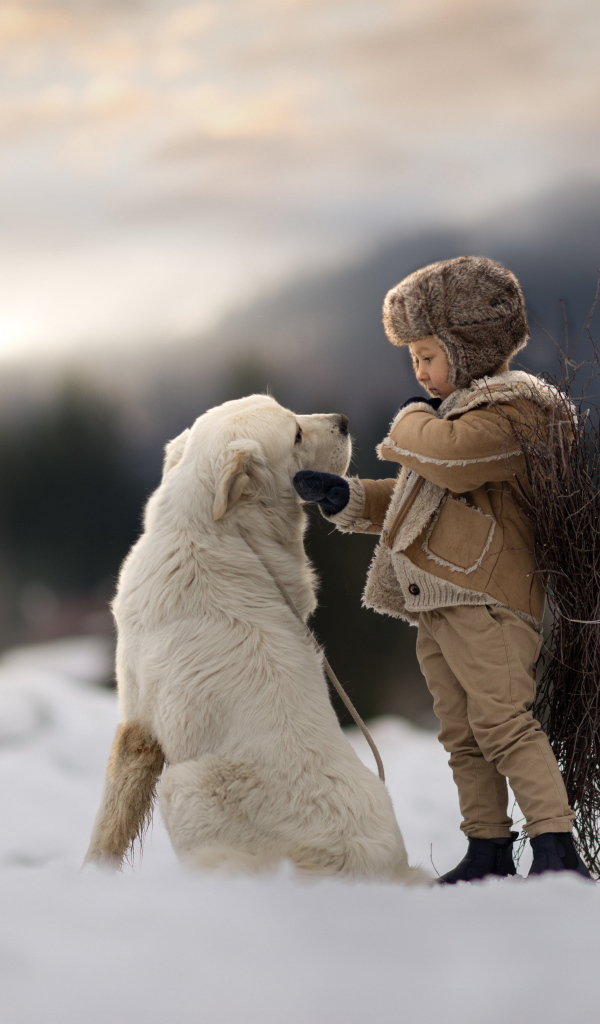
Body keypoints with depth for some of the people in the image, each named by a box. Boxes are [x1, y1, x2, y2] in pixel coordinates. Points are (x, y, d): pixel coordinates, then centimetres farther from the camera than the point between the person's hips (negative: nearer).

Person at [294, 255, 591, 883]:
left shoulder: (506, 408, -7)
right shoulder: (456, 411, 25)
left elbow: (448, 455, -26)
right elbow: (414, 497, 28)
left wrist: (412, 420, -4)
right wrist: (345, 498, 13)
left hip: (485, 596, -10)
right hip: (434, 601, 10)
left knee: (502, 720, -17)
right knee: (462, 735, 9)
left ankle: (556, 848, -18)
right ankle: (488, 850, 14)